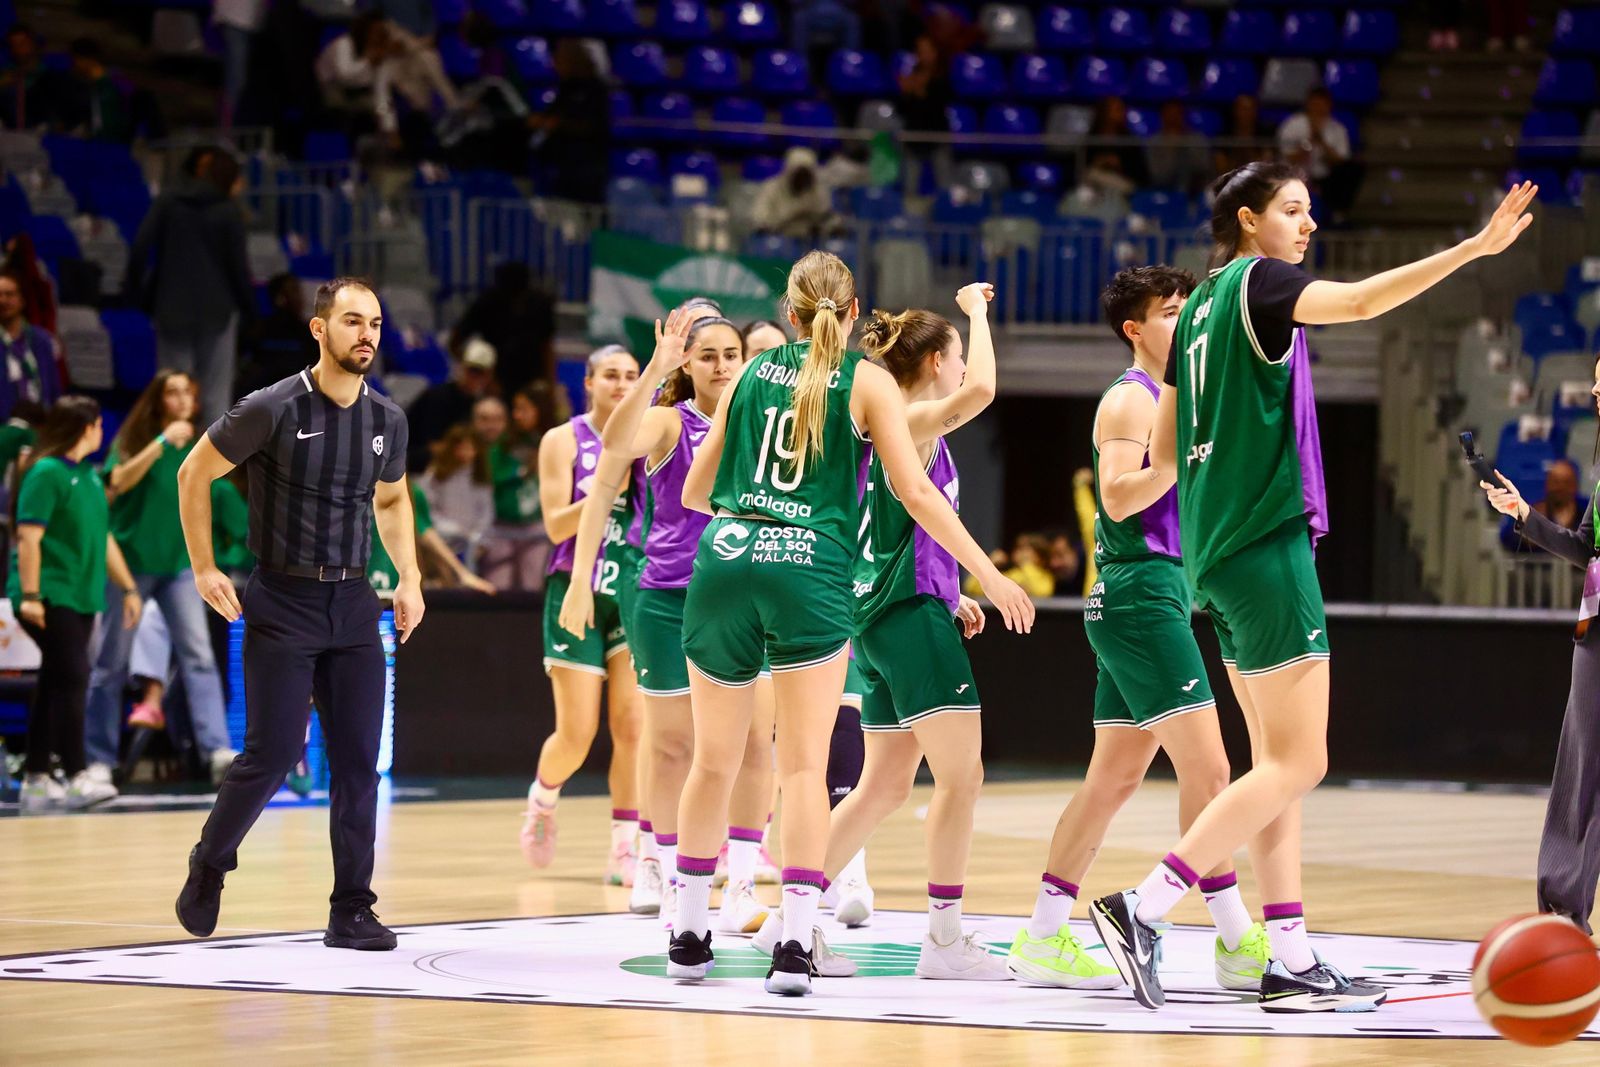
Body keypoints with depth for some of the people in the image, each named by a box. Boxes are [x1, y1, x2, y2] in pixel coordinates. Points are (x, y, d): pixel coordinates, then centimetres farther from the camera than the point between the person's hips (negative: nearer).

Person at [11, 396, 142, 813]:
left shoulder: (90, 477, 17)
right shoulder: (47, 473, -9)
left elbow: (103, 537, 24)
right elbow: (28, 537, -15)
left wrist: (128, 588, 24)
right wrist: (30, 596, -20)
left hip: (81, 598, 9)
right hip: (50, 598, -9)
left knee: (54, 686, 9)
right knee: (72, 678, -16)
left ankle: (36, 779, 13)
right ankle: (77, 777, -18)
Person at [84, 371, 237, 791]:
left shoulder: (197, 447, 8)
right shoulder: (132, 440, -2)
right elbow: (120, 480, -21)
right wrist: (162, 441, -26)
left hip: (179, 566, 3)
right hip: (131, 563, -3)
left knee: (199, 655, -12)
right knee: (111, 665, 3)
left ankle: (217, 749, -20)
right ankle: (99, 759, 10)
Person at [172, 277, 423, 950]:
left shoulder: (388, 420, 4)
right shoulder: (273, 410, -11)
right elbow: (194, 474, 0)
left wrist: (409, 579, 12)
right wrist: (203, 569, -1)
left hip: (353, 605, 5)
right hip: (281, 604, -5)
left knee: (358, 761, 0)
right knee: (273, 754, -7)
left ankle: (352, 912, 6)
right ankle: (208, 868, 18)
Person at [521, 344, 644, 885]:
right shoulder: (564, 441, -1)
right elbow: (556, 525, -8)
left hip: (633, 592, 2)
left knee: (632, 726, -8)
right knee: (576, 735, -3)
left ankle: (625, 850, -3)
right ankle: (542, 799, 29)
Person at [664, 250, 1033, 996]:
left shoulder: (750, 374, 17)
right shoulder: (867, 382, 7)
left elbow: (694, 492, 22)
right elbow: (916, 494, 1)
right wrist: (989, 575, 7)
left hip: (725, 563, 3)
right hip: (810, 571, -3)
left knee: (713, 761, 13)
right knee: (805, 765, -1)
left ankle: (689, 935, 21)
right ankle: (794, 946, -11)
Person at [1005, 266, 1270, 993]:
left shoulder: (1167, 397, 21)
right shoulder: (1130, 398, -8)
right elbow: (1119, 497, -20)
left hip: (1158, 595, 10)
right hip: (1140, 590, -10)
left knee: (1114, 778, 10)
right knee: (1206, 767, -13)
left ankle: (1043, 939, 13)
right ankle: (1237, 943, -14)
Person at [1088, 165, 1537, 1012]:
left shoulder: (1200, 307, 17)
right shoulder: (1255, 282, -7)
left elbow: (1163, 456, 21)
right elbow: (1360, 301, -26)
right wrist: (1475, 247, -31)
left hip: (1218, 549, 9)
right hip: (1265, 540, -9)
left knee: (1278, 760, 8)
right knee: (1298, 764, -9)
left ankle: (1291, 964, 6)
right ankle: (1141, 909, -14)